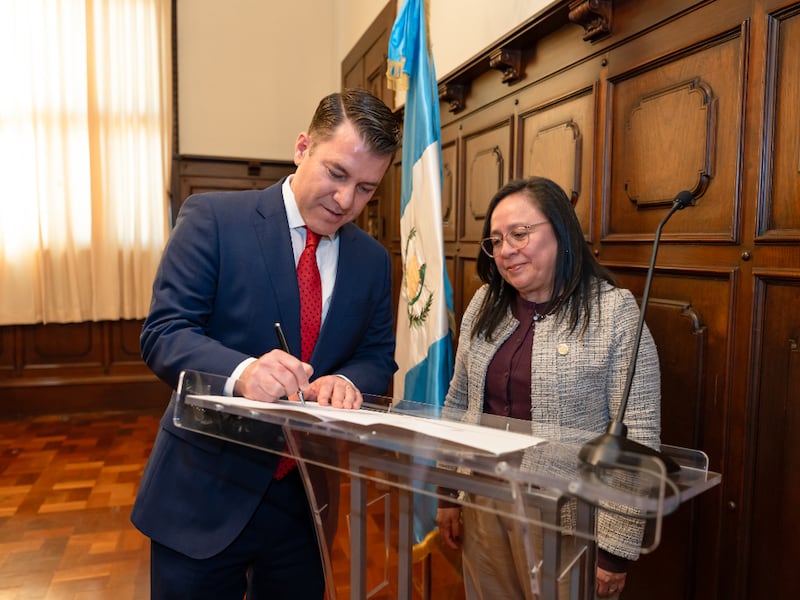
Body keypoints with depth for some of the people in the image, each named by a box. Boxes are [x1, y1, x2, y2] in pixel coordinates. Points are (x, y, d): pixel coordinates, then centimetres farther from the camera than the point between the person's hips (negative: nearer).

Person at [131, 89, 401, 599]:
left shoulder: (373, 260, 3)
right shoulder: (213, 218, -10)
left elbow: (378, 358, 6)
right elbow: (163, 332, -13)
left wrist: (347, 381, -18)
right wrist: (241, 371, -33)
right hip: (206, 495, -3)